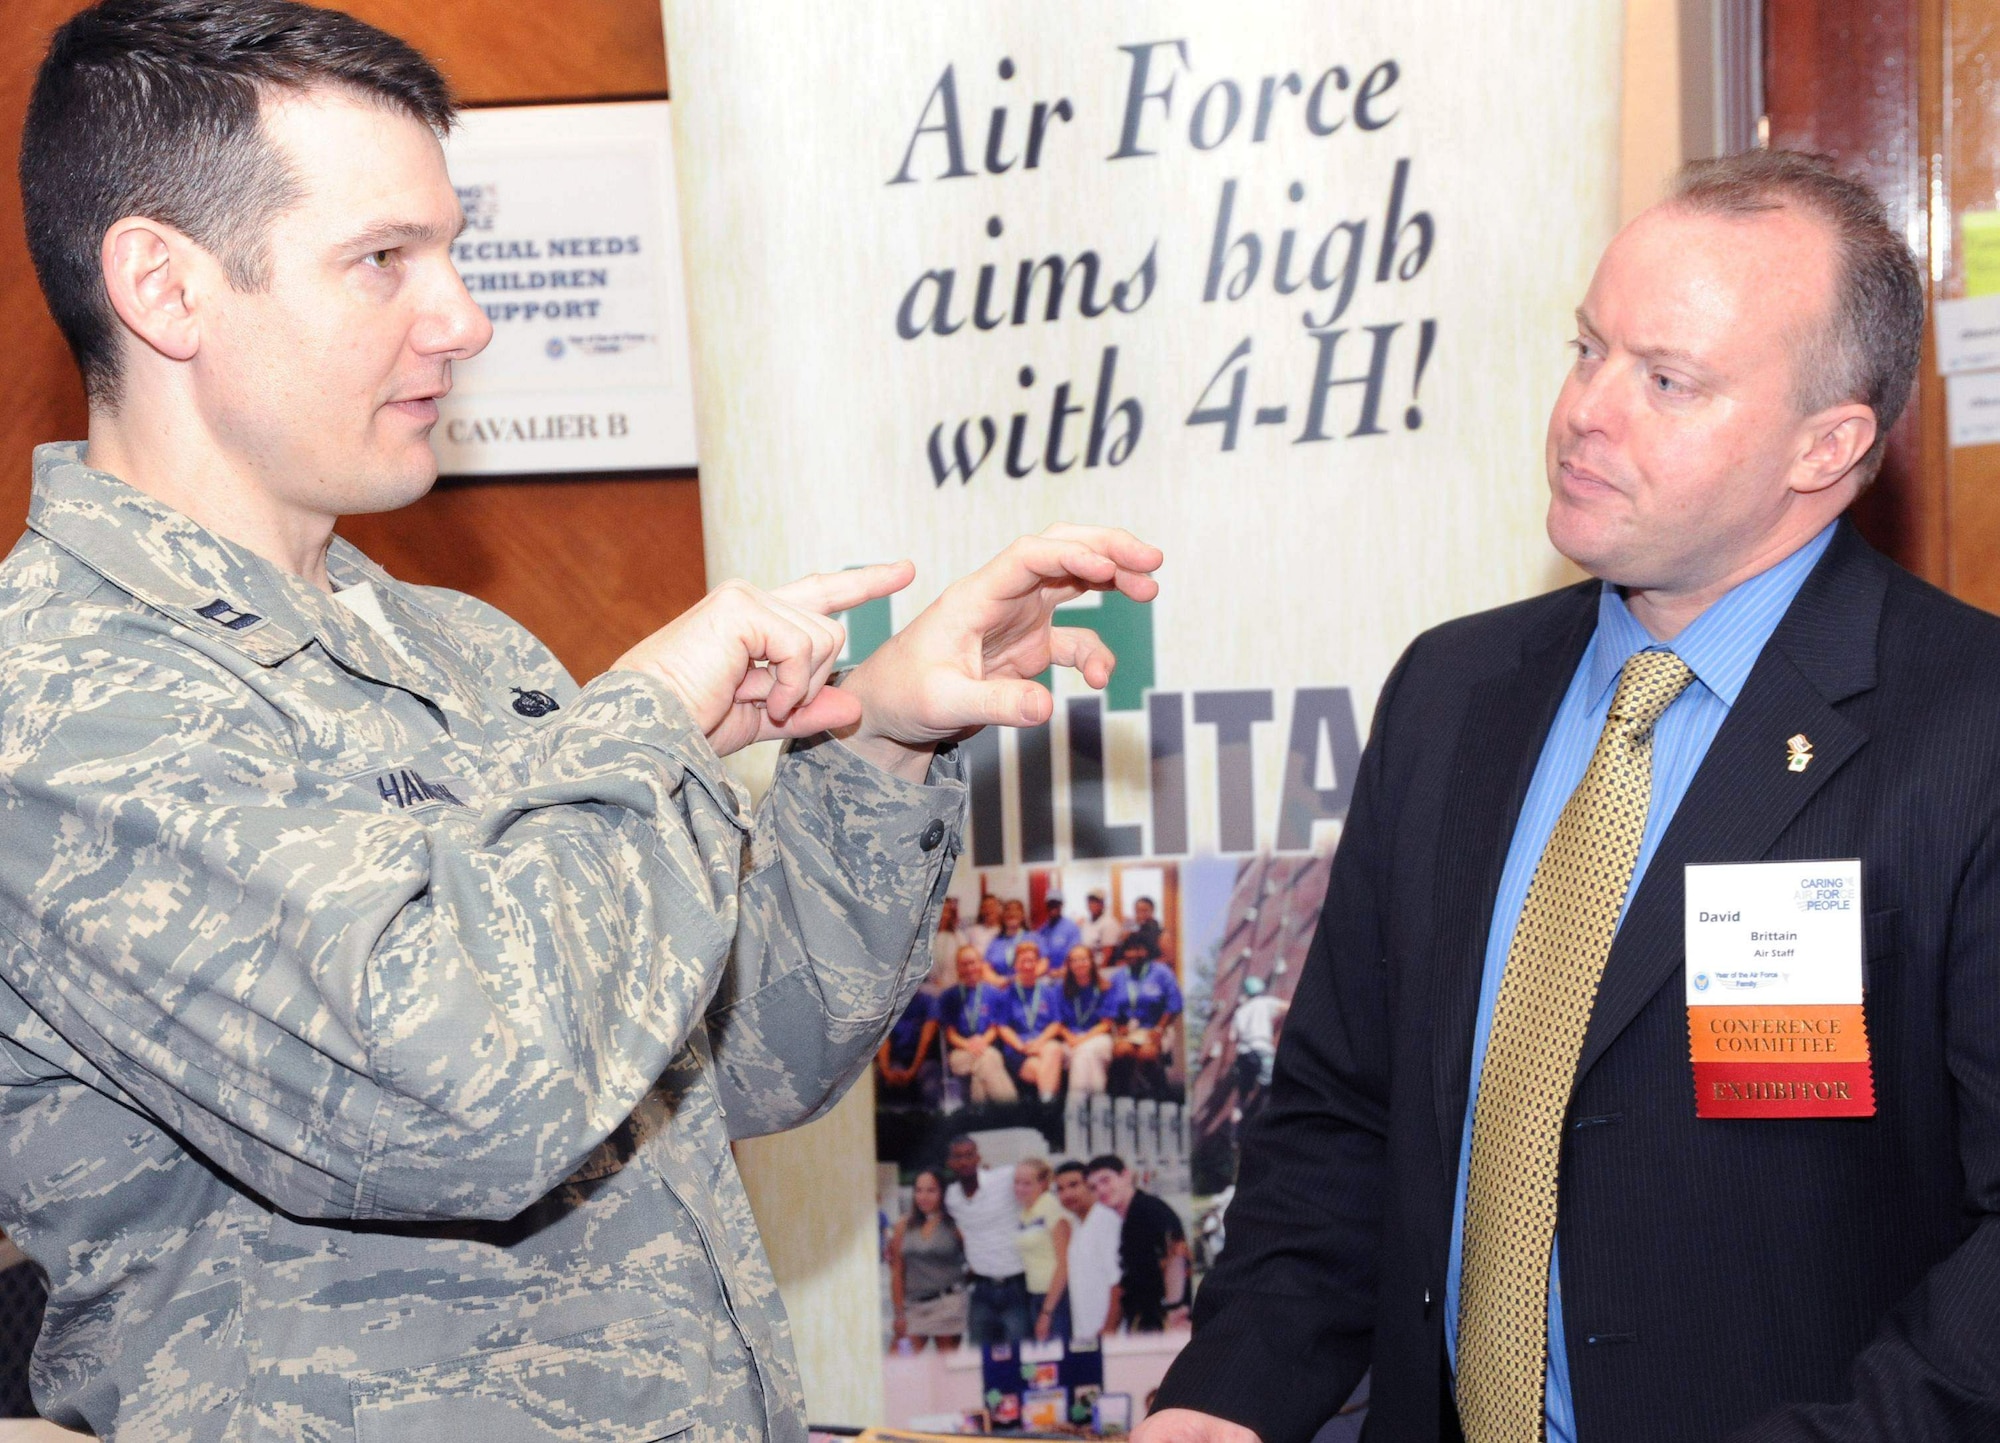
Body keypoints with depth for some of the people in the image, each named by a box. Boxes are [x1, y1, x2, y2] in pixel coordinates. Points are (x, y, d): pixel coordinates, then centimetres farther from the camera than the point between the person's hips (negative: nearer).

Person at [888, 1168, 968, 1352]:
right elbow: (897, 1273, 9)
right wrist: (899, 1314, 7)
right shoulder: (904, 1226, 8)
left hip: (947, 1304, -3)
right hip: (914, 1306, 3)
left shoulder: (954, 1224, 1)